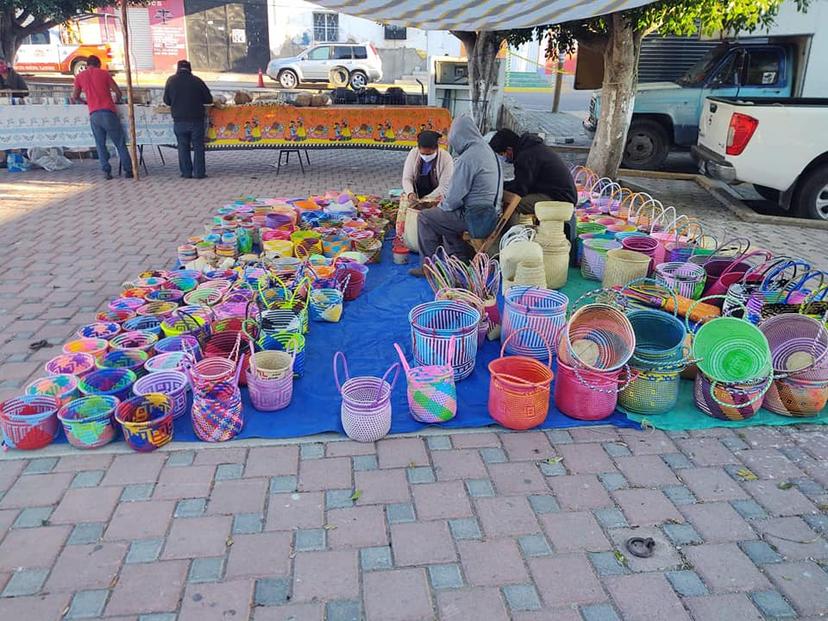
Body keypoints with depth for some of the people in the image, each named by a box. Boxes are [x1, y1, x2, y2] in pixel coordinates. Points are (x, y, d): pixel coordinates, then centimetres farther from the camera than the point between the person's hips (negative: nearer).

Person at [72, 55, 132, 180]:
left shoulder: (79, 76, 13)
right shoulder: (104, 73, 8)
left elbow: (75, 97, 17)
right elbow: (118, 92, 7)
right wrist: (117, 101, 27)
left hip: (93, 114, 2)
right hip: (108, 112, -2)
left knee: (100, 145, 8)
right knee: (120, 143, 3)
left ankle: (106, 171, -1)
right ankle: (128, 170, 0)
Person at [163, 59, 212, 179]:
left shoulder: (171, 80, 1)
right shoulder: (197, 80, -2)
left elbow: (166, 101, 7)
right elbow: (209, 99, 1)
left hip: (179, 120, 1)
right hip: (196, 119, -1)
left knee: (183, 146, 9)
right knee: (198, 146, 6)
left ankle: (186, 172, 10)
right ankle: (199, 172, 4)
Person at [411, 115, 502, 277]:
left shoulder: (467, 158, -20)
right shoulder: (487, 150, 10)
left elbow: (454, 198, -17)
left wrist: (441, 206, 3)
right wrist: (445, 200, 17)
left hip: (476, 219, -9)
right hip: (491, 215, 9)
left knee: (425, 217, 0)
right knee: (444, 215, 29)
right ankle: (460, 259, 27)